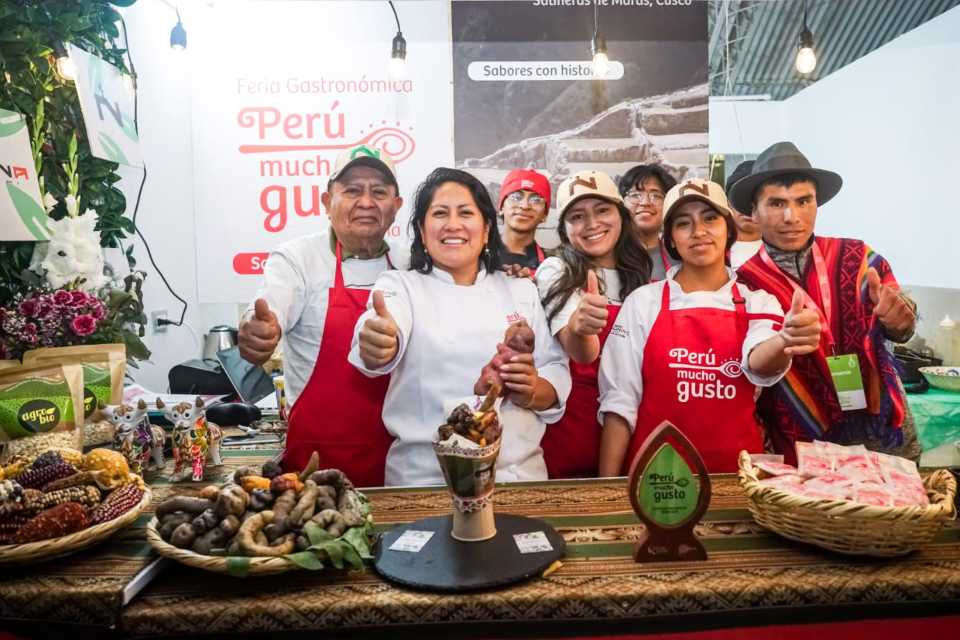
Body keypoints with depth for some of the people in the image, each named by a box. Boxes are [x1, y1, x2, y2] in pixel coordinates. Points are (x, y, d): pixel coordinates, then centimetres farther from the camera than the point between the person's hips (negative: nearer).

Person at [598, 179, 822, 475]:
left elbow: (758, 361, -19)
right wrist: (607, 487, -8)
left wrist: (786, 341, -41)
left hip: (736, 470, 1)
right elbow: (619, 400, -3)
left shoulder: (758, 303, 3)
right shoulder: (642, 302, -2)